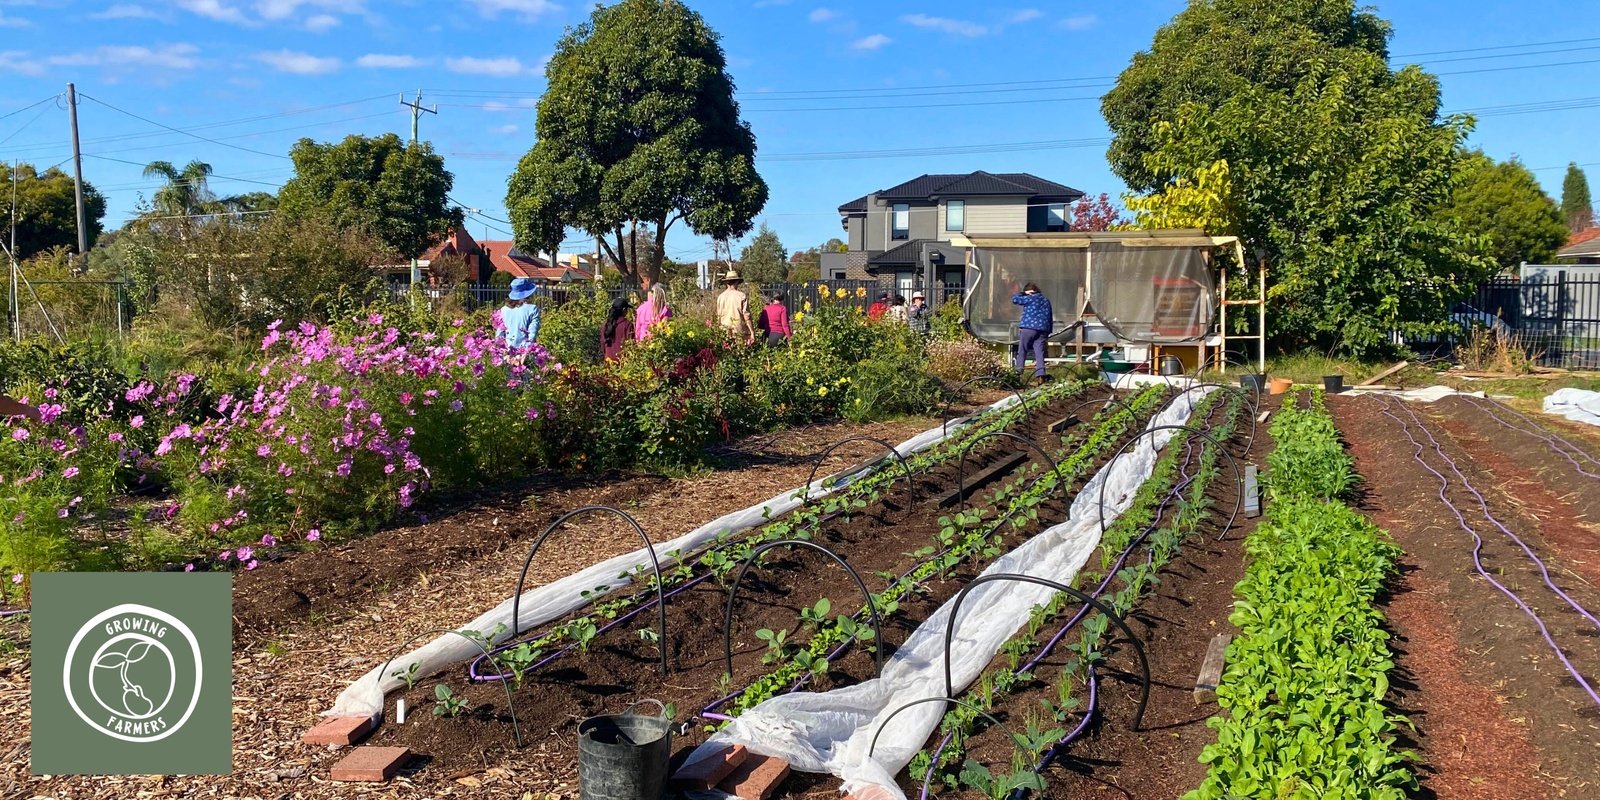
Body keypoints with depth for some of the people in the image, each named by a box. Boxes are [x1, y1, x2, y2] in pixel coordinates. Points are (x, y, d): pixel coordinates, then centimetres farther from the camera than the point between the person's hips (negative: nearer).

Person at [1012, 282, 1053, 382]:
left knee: (1022, 352, 4)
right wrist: (1049, 332, 22)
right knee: (1039, 353, -1)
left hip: (1028, 328, -5)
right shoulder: (1046, 300, 20)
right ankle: (1040, 375, -14)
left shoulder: (1031, 298, -1)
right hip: (1042, 330, 5)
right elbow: (1050, 318, 21)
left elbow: (1014, 299, -1)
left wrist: (1022, 293, 14)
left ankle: (1018, 373, 1)